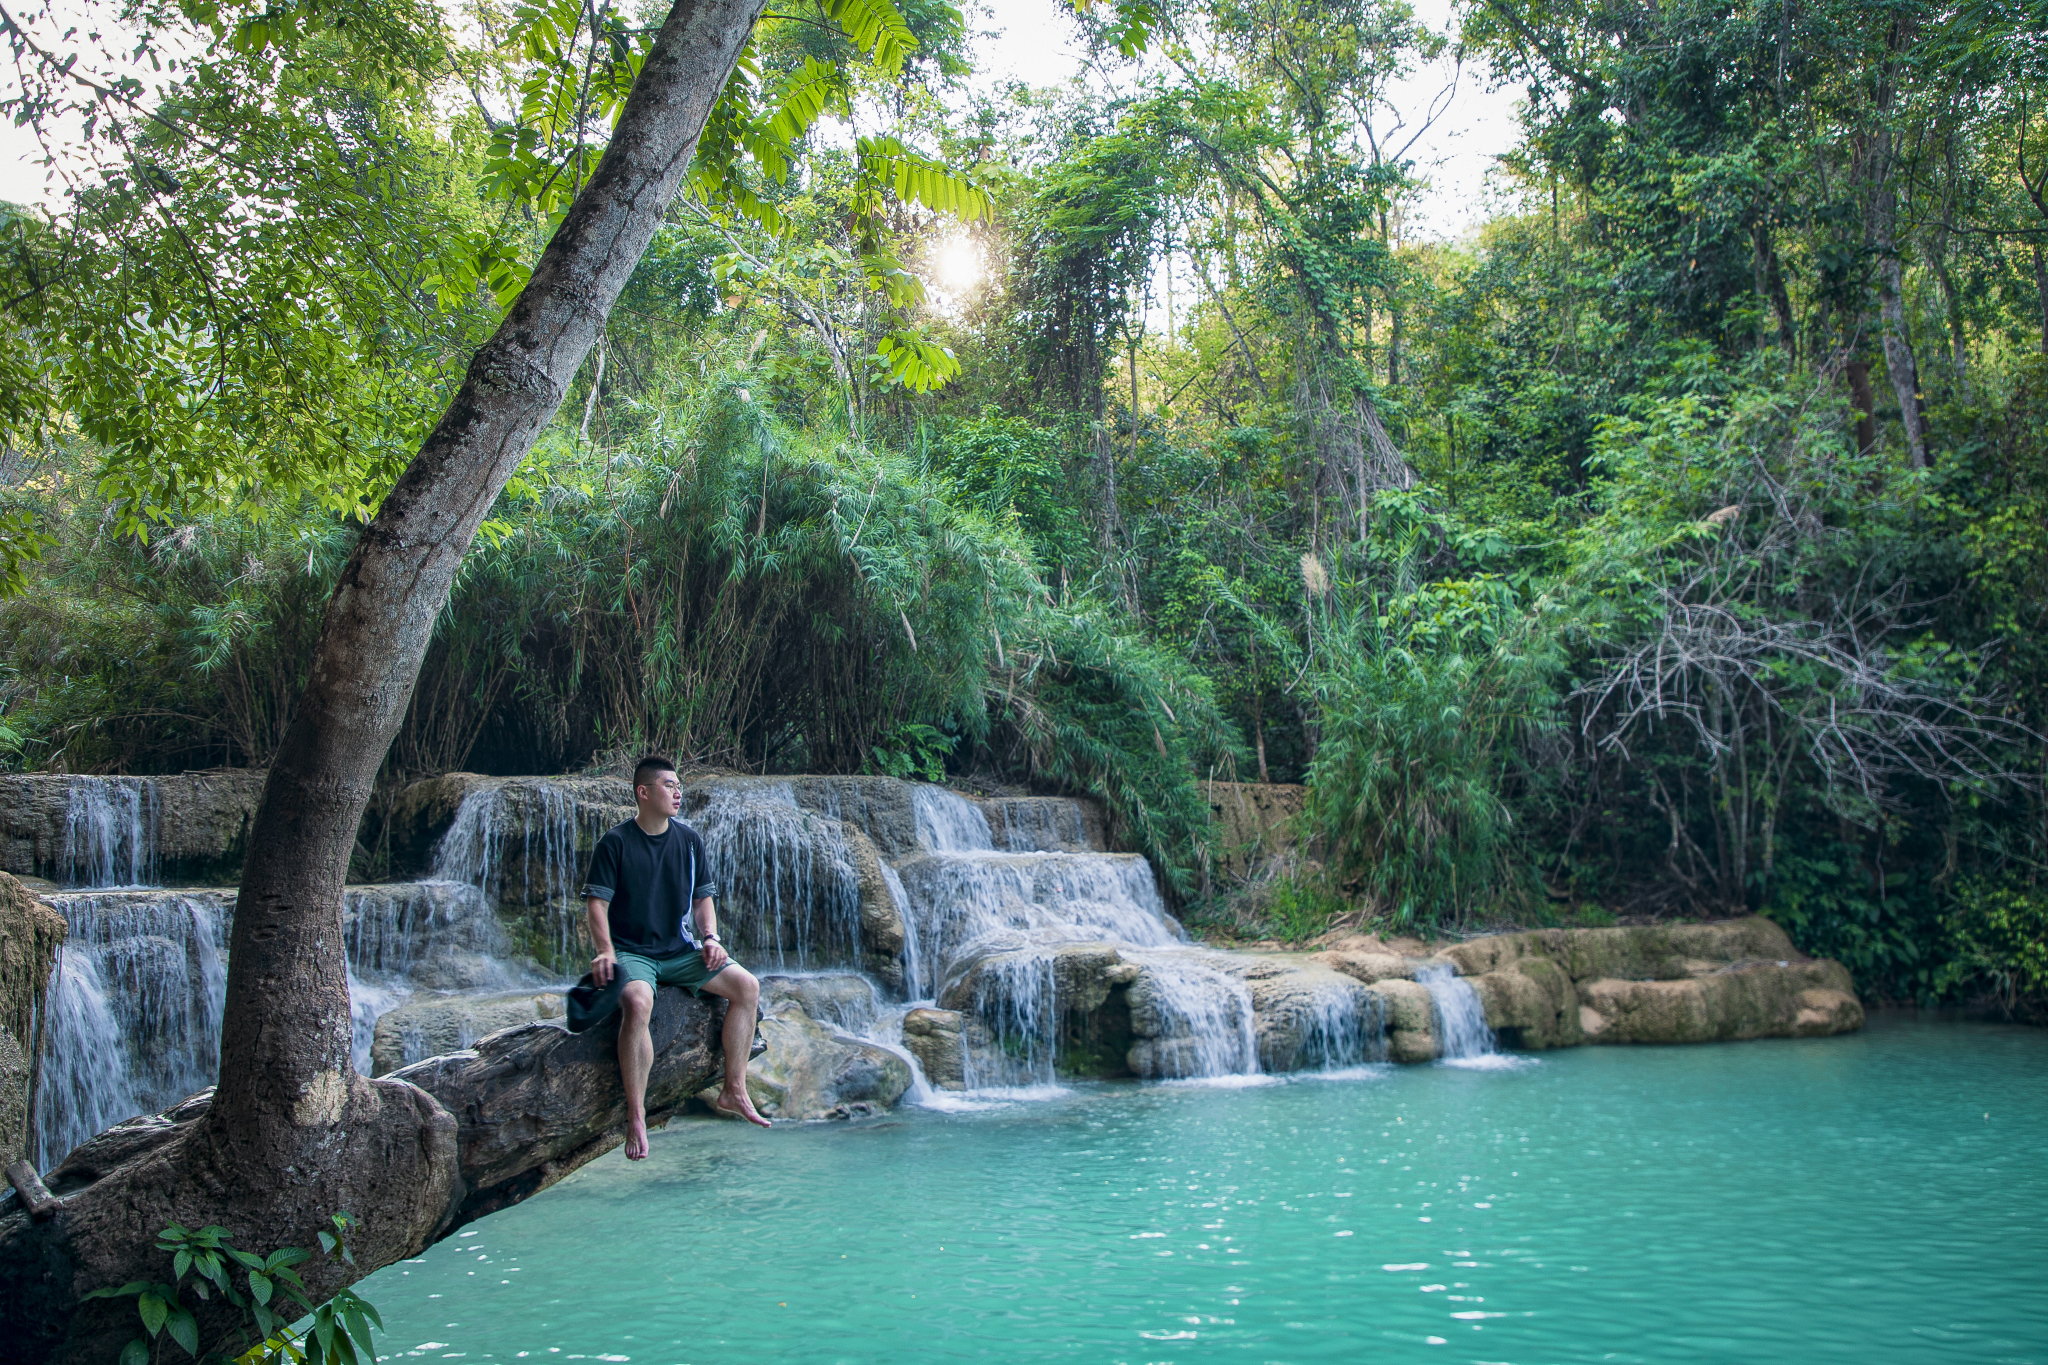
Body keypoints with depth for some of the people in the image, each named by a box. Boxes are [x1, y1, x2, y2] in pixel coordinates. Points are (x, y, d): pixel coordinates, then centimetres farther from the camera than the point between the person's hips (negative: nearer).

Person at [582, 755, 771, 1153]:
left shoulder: (688, 839, 8)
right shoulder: (615, 842, -6)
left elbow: (703, 897, 13)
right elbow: (596, 901, -9)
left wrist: (710, 938, -4)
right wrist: (605, 950, -23)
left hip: (680, 951, 6)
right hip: (631, 952, -5)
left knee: (747, 985, -10)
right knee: (638, 1002, -36)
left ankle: (733, 1092, 1)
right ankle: (636, 1119, -30)